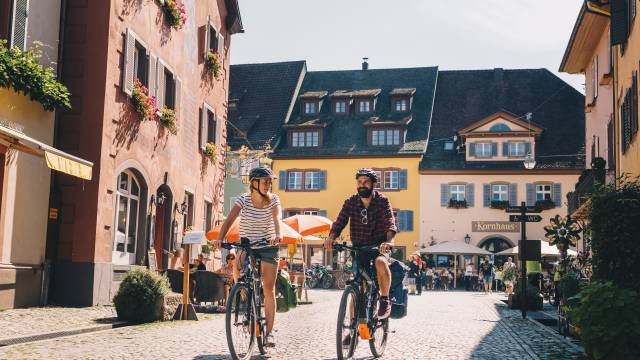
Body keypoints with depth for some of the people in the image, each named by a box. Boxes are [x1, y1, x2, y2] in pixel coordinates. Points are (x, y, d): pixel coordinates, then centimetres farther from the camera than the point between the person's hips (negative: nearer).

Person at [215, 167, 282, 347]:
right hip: (246, 246, 1)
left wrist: (277, 234, -48)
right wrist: (220, 238, -38)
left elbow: (277, 217, -28)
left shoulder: (274, 200, -9)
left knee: (268, 289, -7)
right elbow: (229, 219, -22)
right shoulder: (243, 199, -10)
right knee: (237, 265, -28)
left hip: (268, 247, -1)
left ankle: (269, 332, -3)